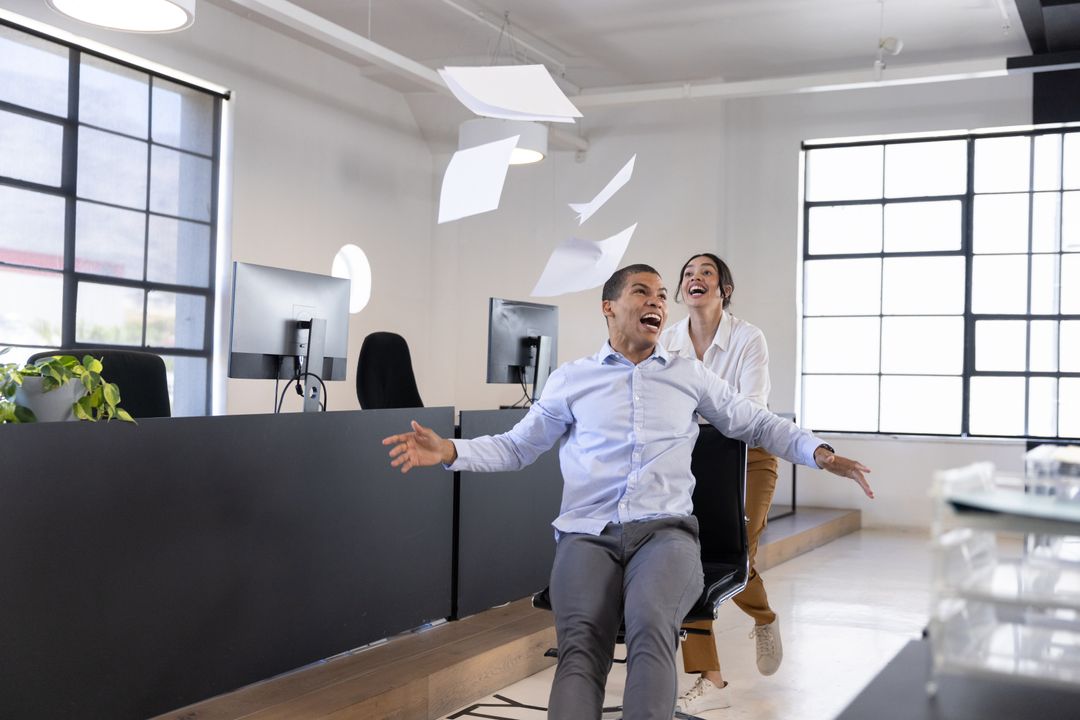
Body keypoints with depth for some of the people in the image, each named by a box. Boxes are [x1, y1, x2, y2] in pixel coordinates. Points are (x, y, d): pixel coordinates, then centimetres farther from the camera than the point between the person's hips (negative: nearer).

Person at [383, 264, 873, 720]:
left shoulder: (689, 375, 20)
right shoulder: (570, 379, 17)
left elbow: (758, 425, 24)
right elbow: (516, 446, 20)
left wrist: (821, 454, 8)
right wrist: (449, 451, 3)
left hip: (665, 530, 0)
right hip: (588, 533, 0)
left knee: (650, 623, -34)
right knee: (581, 646, -30)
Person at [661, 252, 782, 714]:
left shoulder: (748, 339, -15)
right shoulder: (669, 340, -3)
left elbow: (753, 407, -24)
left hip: (746, 458, -4)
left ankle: (764, 620, 30)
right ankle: (709, 681, 1)